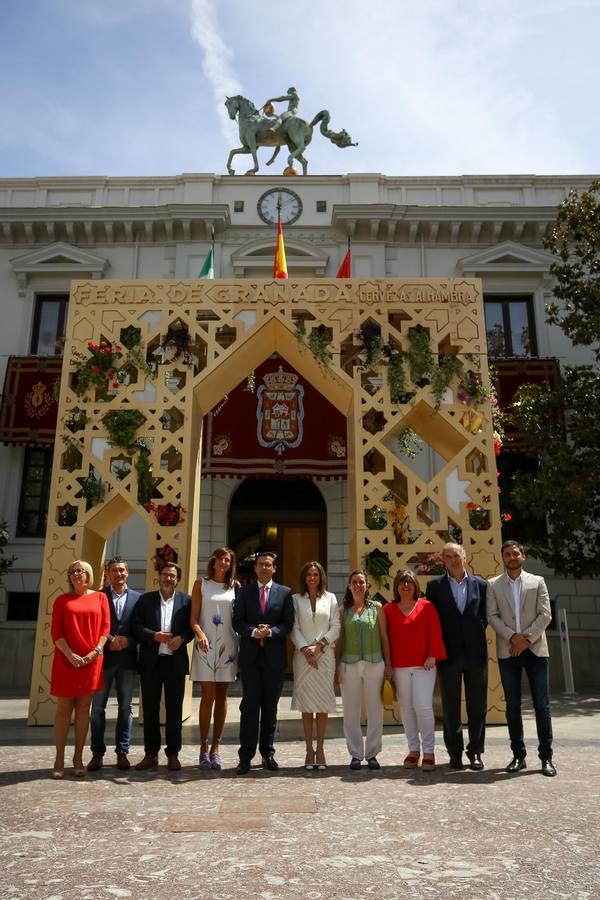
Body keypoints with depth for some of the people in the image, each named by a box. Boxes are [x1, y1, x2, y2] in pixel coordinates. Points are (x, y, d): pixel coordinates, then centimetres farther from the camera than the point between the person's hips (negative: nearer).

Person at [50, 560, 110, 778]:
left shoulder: (100, 597, 7)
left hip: (91, 660, 1)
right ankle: (59, 758, 9)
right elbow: (55, 631, -1)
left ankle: (78, 758, 14)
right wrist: (70, 655, -13)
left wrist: (96, 651, -10)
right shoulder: (62, 600, 6)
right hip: (66, 660, 0)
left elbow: (105, 626, 3)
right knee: (63, 708, 2)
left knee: (83, 708, 6)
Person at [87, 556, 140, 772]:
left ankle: (122, 751, 16)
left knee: (125, 707, 7)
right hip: (103, 657, -1)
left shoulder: (137, 598, 7)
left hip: (127, 659, 1)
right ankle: (97, 753, 13)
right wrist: (110, 641, -14)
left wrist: (128, 641, -11)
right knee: (97, 707, 4)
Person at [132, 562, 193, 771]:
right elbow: (136, 626, 0)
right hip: (150, 661, 1)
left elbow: (192, 626, 3)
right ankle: (151, 754, 18)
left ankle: (173, 754, 15)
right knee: (150, 709, 7)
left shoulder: (186, 600, 5)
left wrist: (181, 638, -14)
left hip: (175, 661, -1)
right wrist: (154, 636, -14)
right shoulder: (145, 599, 6)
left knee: (174, 709, 5)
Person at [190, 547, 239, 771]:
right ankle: (203, 748, 5)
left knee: (222, 696, 6)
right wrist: (200, 634, -16)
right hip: (206, 645, -2)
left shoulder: (235, 586, 9)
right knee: (208, 696, -4)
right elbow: (193, 618, 1)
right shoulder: (201, 584, 5)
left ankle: (215, 748, 14)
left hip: (228, 645, 2)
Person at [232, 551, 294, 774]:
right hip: (250, 655, 0)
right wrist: (253, 632, -16)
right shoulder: (244, 592, 8)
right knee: (249, 706, -1)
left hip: (274, 656, 1)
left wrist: (270, 632, -16)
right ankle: (246, 755, 4)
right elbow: (237, 622, 2)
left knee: (270, 706, 9)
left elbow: (288, 623, 0)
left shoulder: (285, 593, 6)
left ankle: (267, 752, 20)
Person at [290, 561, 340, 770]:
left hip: (325, 655, 0)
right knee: (306, 704, 1)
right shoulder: (296, 599, 8)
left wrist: (319, 645, -9)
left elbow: (335, 628, 3)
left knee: (323, 704, 1)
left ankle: (320, 750, 9)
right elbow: (294, 628, 2)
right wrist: (305, 649, -11)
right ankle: (309, 750, 9)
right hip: (303, 656, 0)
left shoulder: (330, 598, 8)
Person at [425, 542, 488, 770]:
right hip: (449, 654, -1)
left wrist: (476, 633, 0)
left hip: (475, 653, 1)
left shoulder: (480, 584, 6)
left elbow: (485, 615, 10)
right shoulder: (435, 586, 2)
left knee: (477, 706, 6)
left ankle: (475, 752, 18)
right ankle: (455, 753, 17)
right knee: (450, 707, 6)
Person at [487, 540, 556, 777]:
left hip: (535, 649, -1)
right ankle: (518, 755, 14)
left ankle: (546, 757, 7)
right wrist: (512, 637, -14)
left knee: (542, 704, 0)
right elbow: (492, 616, -1)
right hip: (507, 651, 1)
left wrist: (527, 638, -11)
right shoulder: (493, 585, 7)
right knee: (512, 705, 6)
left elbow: (545, 615, -1)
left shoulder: (537, 582, 6)